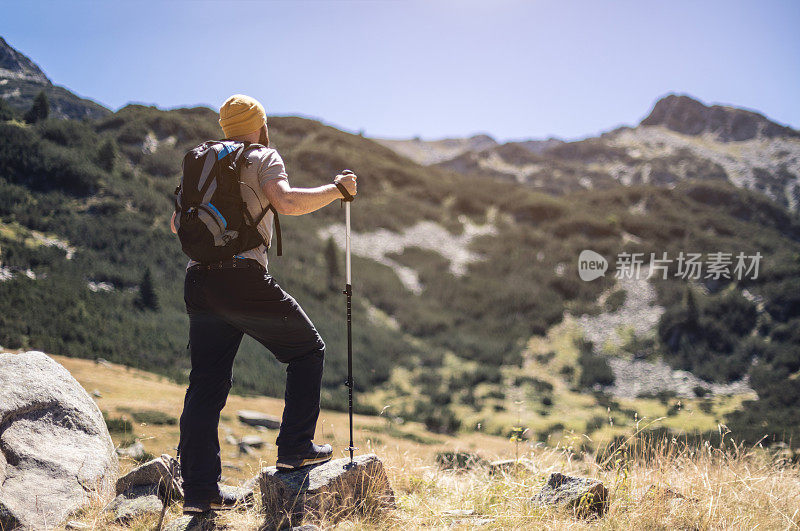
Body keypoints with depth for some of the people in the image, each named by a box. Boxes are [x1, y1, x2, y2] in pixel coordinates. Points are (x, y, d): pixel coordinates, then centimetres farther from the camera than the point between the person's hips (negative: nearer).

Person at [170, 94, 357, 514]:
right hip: (243, 278, -6)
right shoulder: (262, 157, 2)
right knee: (308, 350, 13)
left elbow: (179, 224, 27)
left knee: (206, 385, 7)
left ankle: (199, 490, 6)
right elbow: (287, 201, -17)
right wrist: (336, 190, -4)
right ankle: (295, 448, 9)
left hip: (198, 281, 6)